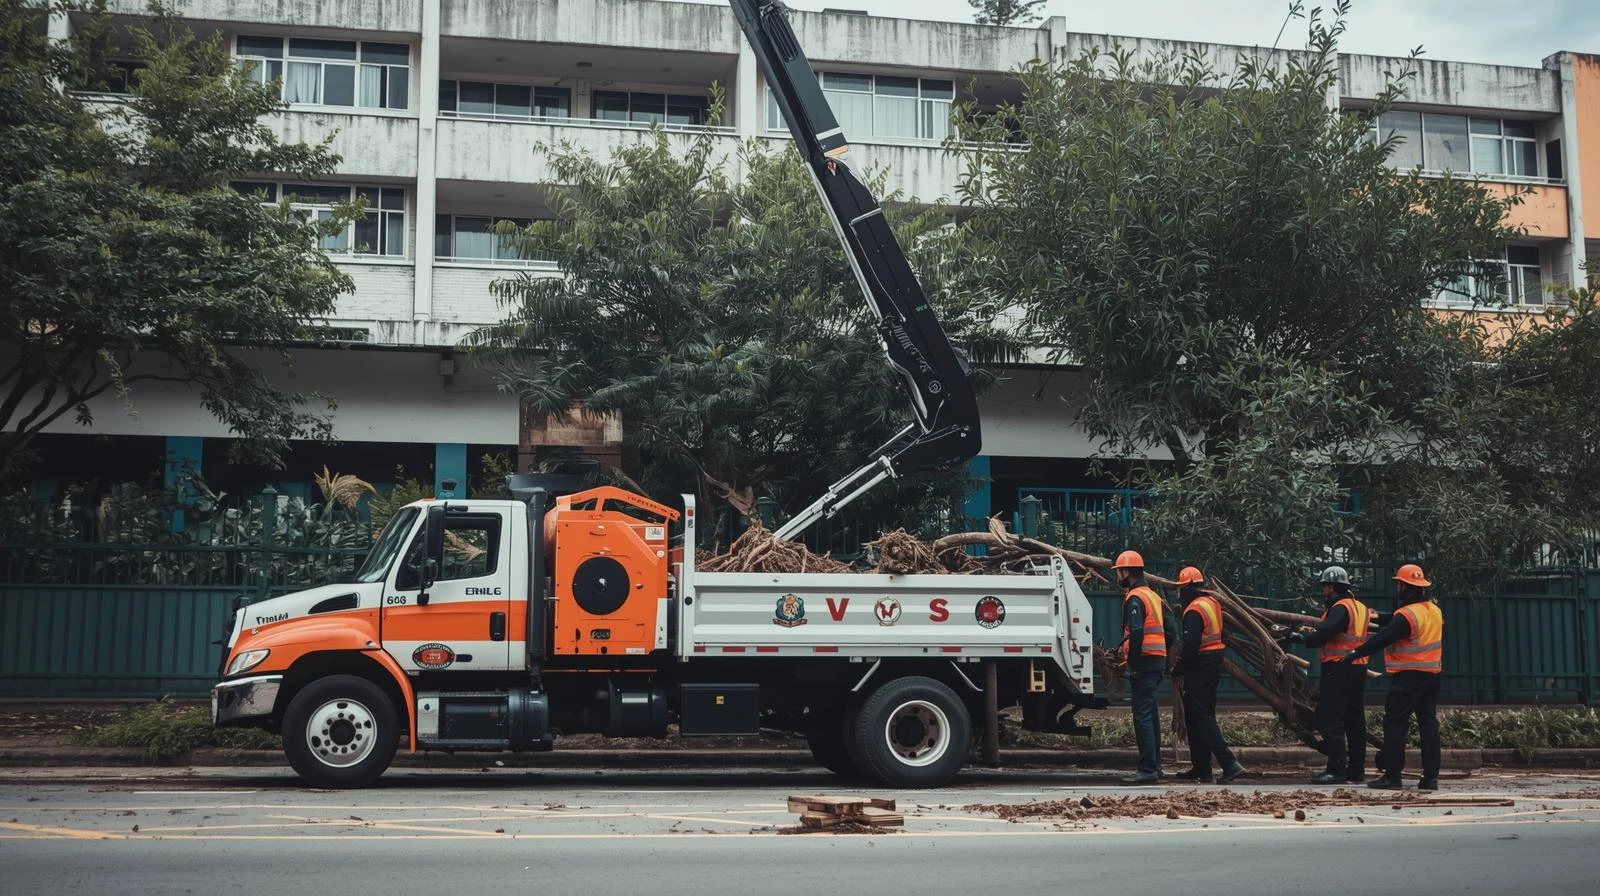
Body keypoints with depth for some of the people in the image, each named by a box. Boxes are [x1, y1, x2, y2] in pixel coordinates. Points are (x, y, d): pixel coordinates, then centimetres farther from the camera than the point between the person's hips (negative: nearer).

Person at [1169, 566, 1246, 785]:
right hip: (1214, 666, 10)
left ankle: (1229, 763, -17)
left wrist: (1178, 671, -12)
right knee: (1201, 716, 14)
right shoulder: (1213, 604, 14)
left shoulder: (1194, 611, -17)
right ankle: (1201, 769, 18)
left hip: (1199, 668, -10)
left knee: (1201, 718, -8)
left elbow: (1190, 646, -23)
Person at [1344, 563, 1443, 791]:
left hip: (1409, 676, -8)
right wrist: (1381, 618, 30)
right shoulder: (1435, 610, 10)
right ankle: (1431, 776, 7)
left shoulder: (1406, 615, -16)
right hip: (1432, 673, 8)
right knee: (1428, 723, 8)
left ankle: (1392, 775, -6)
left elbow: (1381, 640, -16)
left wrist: (1355, 653, -10)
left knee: (1395, 723, -3)